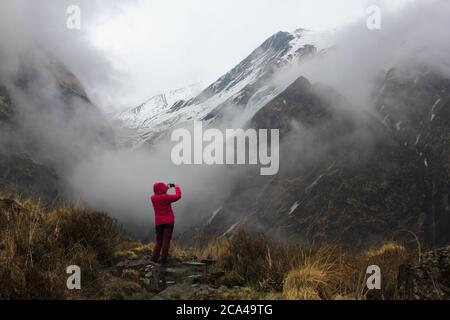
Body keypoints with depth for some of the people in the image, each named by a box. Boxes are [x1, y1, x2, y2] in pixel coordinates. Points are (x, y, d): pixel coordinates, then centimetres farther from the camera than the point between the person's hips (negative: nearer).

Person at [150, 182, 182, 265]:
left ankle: (154, 257, 7)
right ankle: (163, 258, 0)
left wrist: (166, 188, 21)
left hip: (158, 222, 5)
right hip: (168, 221, -5)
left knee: (159, 240, 15)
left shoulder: (153, 198, 0)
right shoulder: (166, 197, -16)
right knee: (166, 240, 1)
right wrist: (177, 188, 6)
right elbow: (178, 196, -11)